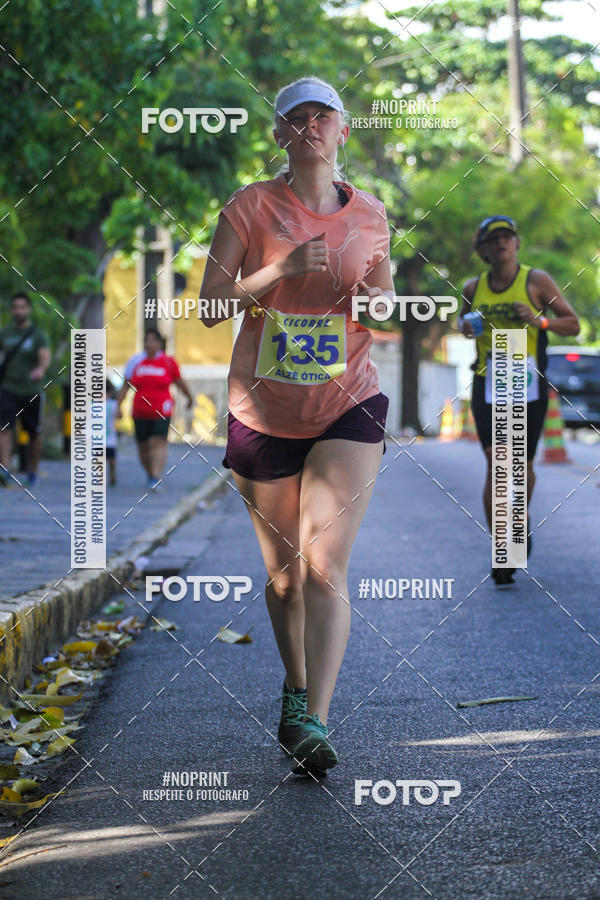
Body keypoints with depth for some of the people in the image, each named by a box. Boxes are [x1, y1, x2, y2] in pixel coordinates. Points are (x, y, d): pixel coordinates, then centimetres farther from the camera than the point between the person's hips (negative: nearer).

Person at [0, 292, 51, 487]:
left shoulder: (37, 335, -4)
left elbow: (45, 357, -19)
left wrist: (41, 369, -41)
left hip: (31, 390, -1)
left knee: (34, 433, 9)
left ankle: (32, 471, 26)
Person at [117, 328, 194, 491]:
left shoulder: (168, 362, 0)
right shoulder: (136, 362, 4)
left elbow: (179, 382, 15)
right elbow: (125, 386, 8)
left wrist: (189, 397, 27)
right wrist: (118, 406, 2)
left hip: (161, 412, -3)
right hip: (140, 413, 3)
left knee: (158, 442, -17)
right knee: (143, 447, 7)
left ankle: (156, 478, -24)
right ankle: (151, 474, 30)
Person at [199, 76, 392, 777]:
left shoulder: (370, 215, 7)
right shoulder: (251, 207, -1)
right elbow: (209, 304, -6)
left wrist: (380, 297, -5)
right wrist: (280, 270, -19)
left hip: (347, 406, 0)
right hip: (264, 411, 0)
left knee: (324, 564, -15)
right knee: (284, 572, 10)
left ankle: (313, 722, -20)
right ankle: (296, 687, 34)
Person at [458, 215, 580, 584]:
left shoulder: (537, 281, -1)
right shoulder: (473, 288, 7)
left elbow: (573, 324, 1)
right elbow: (463, 318, 27)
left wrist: (539, 321, -17)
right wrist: (465, 326, 2)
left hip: (528, 385, -1)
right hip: (487, 384, 1)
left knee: (522, 466, 8)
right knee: (497, 463, -13)